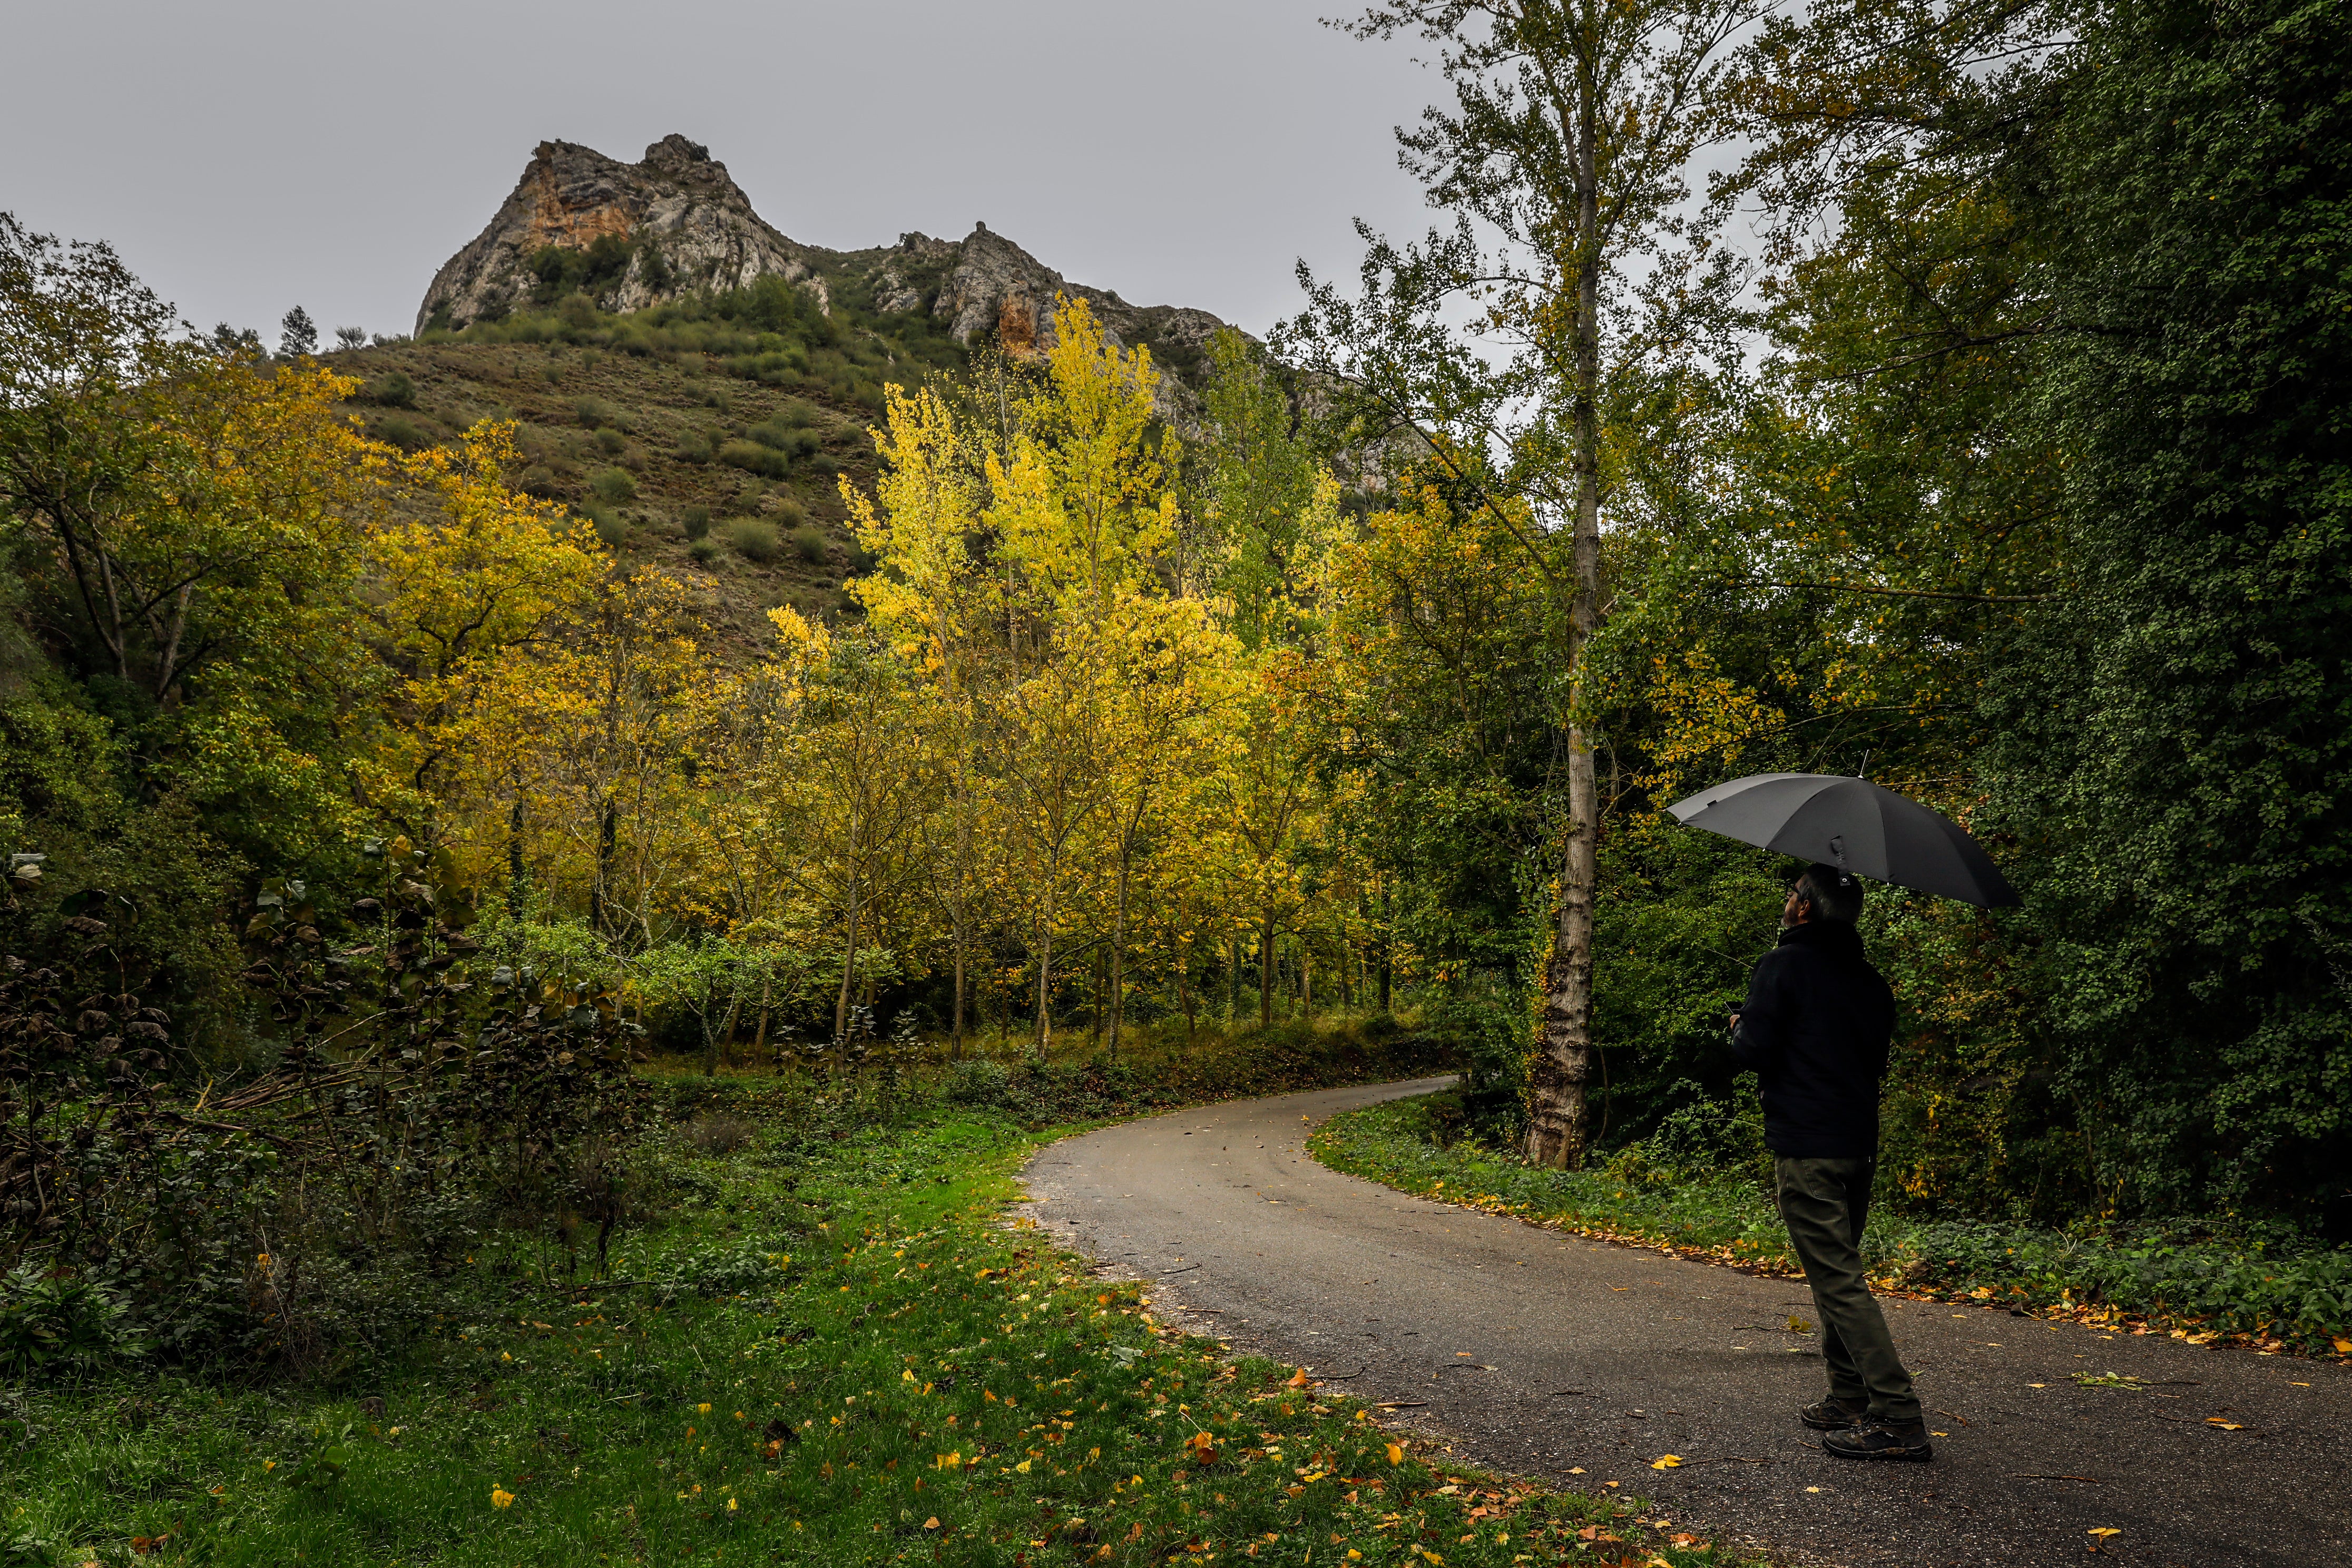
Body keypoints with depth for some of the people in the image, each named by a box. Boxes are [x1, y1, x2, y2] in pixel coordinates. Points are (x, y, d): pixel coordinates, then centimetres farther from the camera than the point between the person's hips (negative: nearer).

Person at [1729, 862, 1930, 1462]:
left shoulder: (1783, 966, -9)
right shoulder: (1869, 980, 14)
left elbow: (1755, 1051, -16)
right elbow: (1877, 1059, 20)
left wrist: (1740, 1027, 4)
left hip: (1806, 1147, -8)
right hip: (1860, 1142, 8)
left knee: (1839, 1280, -8)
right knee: (1839, 1272, 19)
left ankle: (1899, 1418, -12)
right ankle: (1848, 1402, 22)